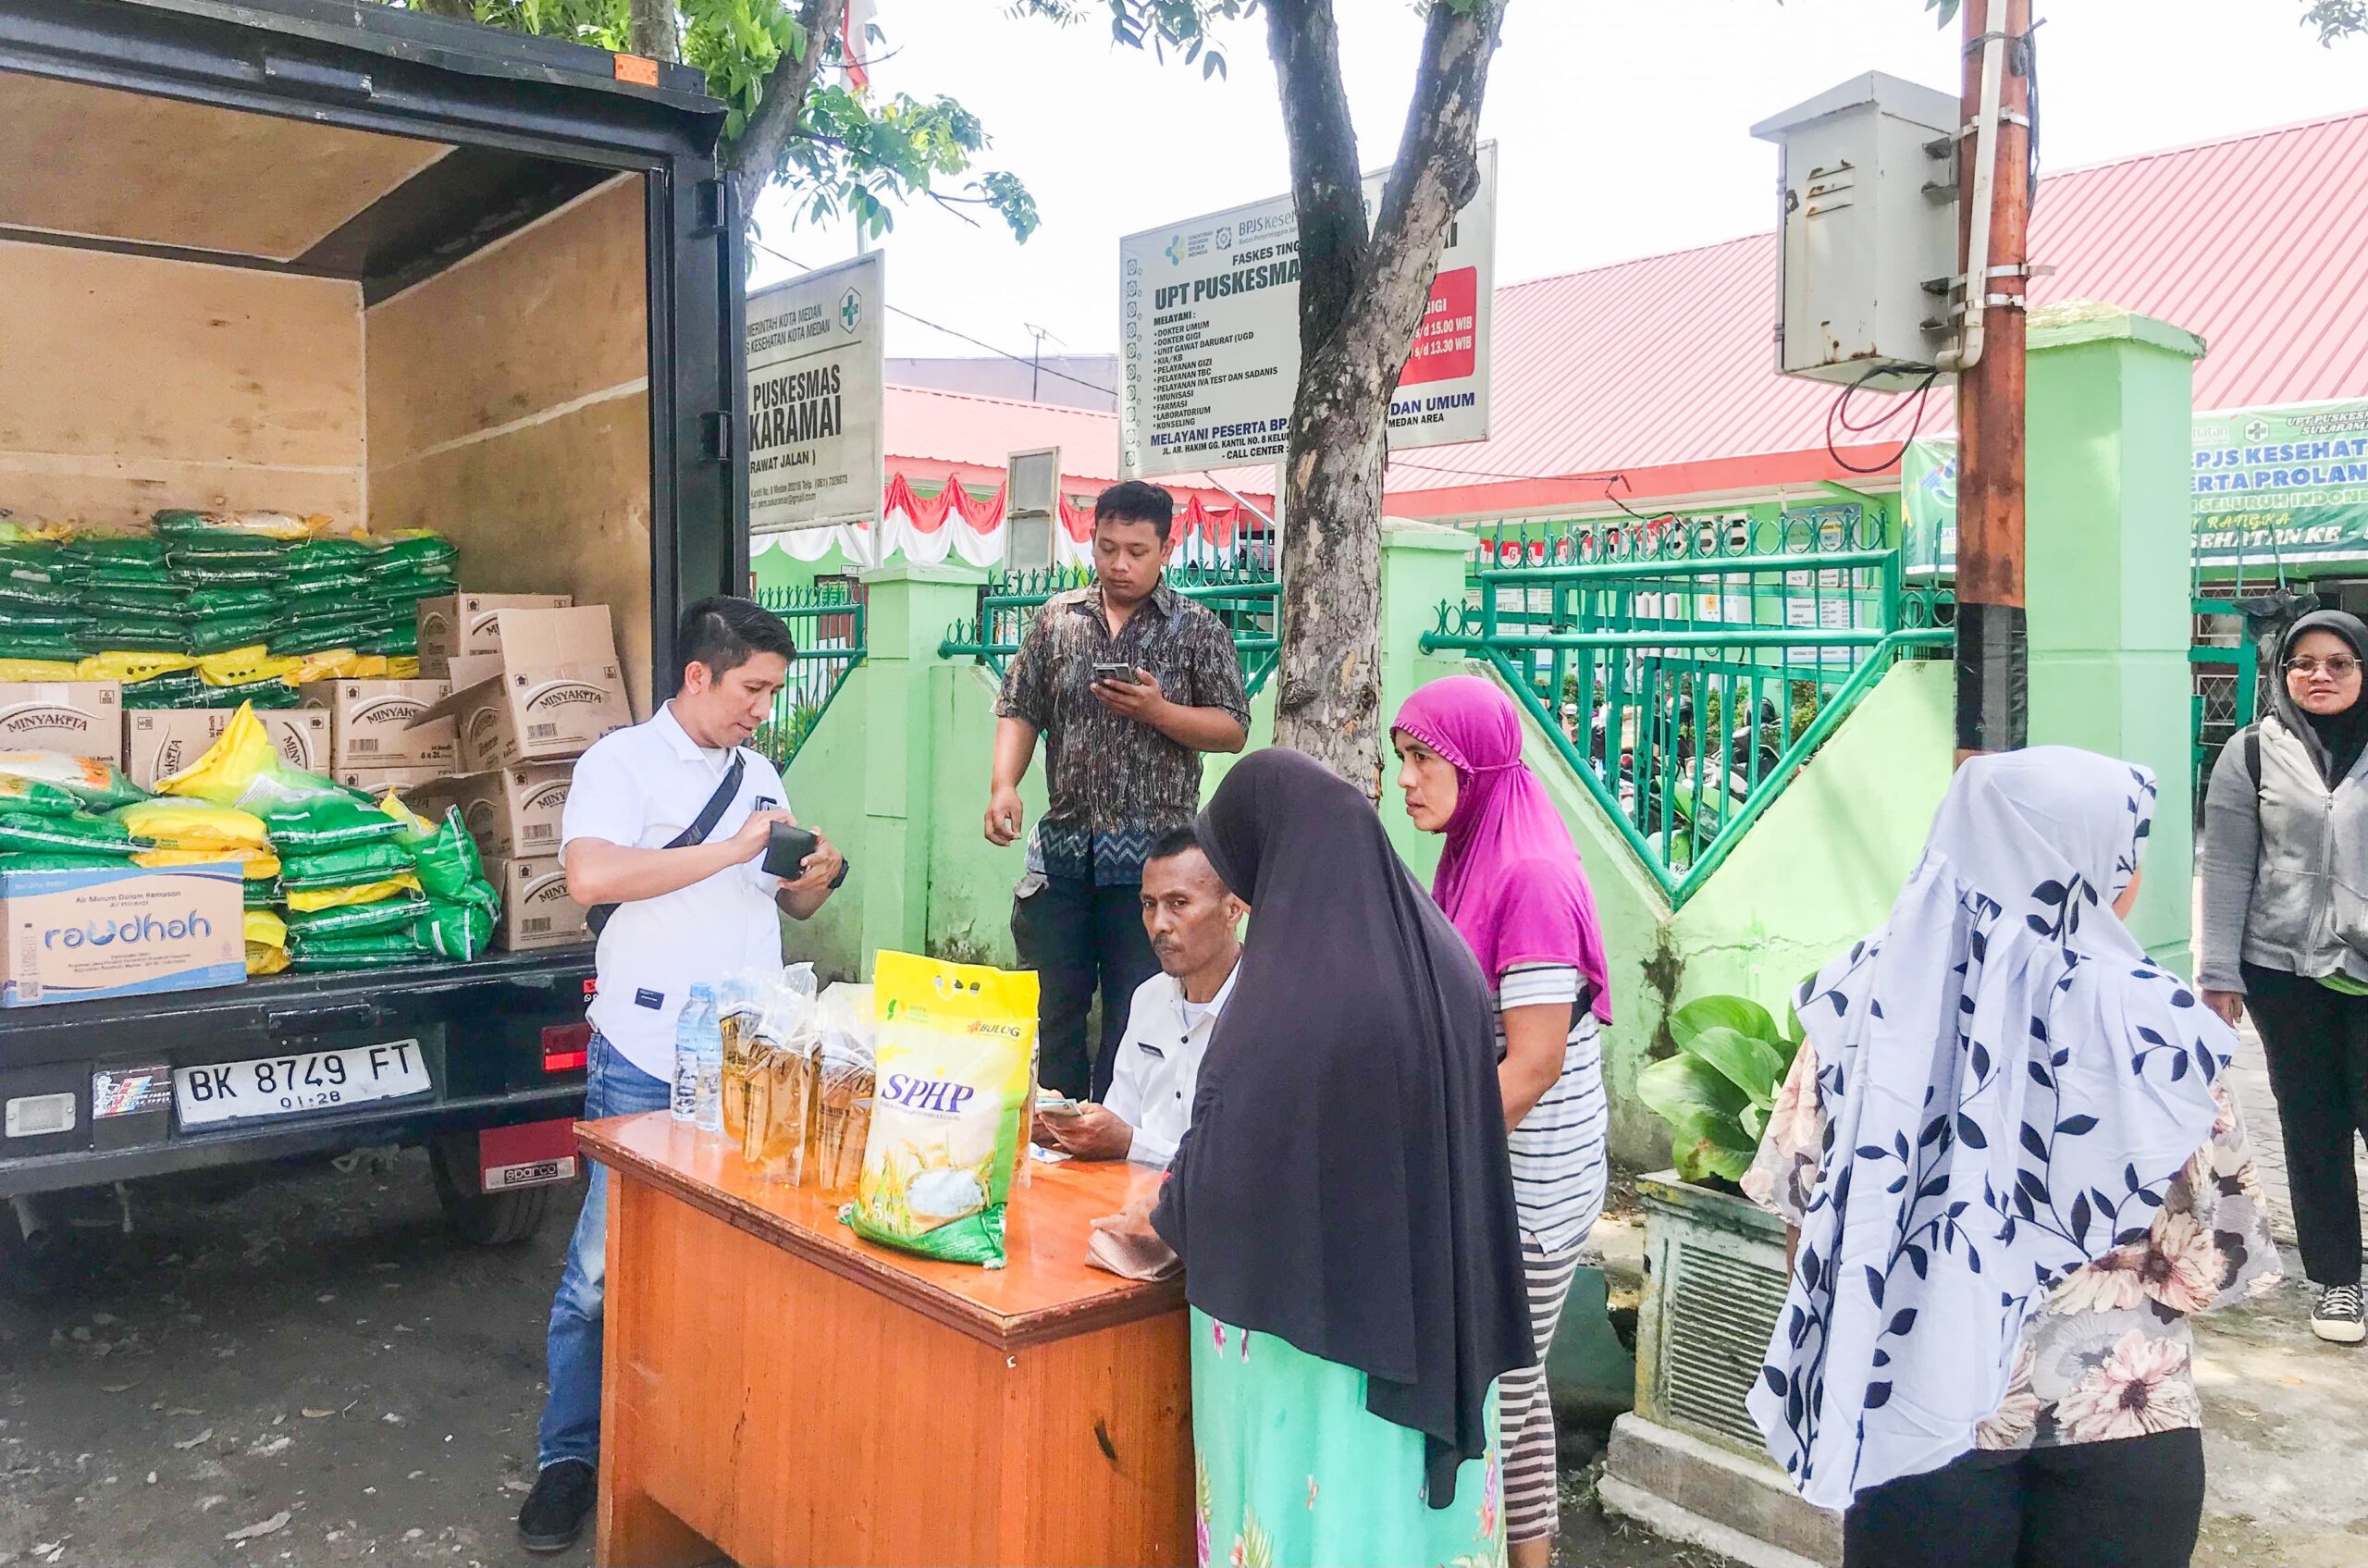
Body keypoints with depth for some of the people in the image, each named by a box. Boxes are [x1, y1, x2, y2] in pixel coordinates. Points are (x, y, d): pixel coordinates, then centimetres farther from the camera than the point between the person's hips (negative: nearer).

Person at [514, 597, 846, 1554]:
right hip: (648, 1062, -5)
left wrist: (814, 882, -1)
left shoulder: (759, 774, 14)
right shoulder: (622, 761, -5)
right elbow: (590, 876, -23)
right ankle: (569, 1457, 17)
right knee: (607, 1263, 2)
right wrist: (730, 852, -20)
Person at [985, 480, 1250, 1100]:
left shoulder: (1198, 630, 2)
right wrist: (1004, 784, -8)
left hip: (1151, 856, -3)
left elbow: (1233, 730, 0)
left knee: (1136, 1016, 1)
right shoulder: (1056, 619, 10)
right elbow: (1018, 711, 9)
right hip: (1063, 846, 3)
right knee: (1051, 1007, 9)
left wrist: (1157, 710, -16)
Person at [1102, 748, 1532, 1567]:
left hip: (1311, 1301, -7)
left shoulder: (1287, 987, -22)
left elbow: (1226, 1142, -14)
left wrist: (1165, 1219, 6)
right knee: (1404, 1484, 20)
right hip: (1429, 1306, 7)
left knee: (1311, 1502, 10)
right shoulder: (1437, 954, 0)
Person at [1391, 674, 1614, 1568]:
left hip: (1524, 1188, -8)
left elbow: (1533, 1064, -21)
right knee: (1510, 1385, 17)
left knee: (1498, 1389, 1)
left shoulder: (1532, 879, -19)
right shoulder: (1468, 864, 9)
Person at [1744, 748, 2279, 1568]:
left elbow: (1796, 1192, -2)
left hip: (1915, 1402, 1)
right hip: (2119, 1413, -1)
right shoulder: (2150, 1021, -13)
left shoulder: (1868, 995, -8)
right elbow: (2227, 1252, -7)